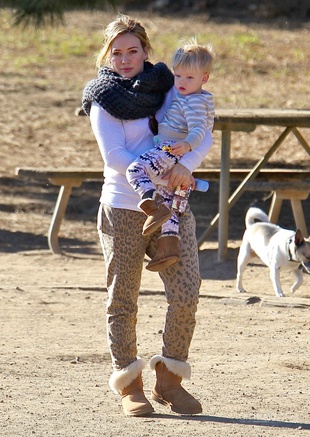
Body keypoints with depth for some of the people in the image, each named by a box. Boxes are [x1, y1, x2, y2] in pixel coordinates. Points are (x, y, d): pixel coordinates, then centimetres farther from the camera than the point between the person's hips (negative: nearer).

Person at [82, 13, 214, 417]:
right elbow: (115, 156, -11)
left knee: (186, 294, -8)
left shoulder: (168, 88, 7)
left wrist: (186, 164, -20)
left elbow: (203, 135, 0)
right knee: (123, 303, 1)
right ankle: (130, 387, 11)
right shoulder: (104, 99, -1)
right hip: (123, 208, -2)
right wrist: (163, 175, -19)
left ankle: (168, 379, 6)